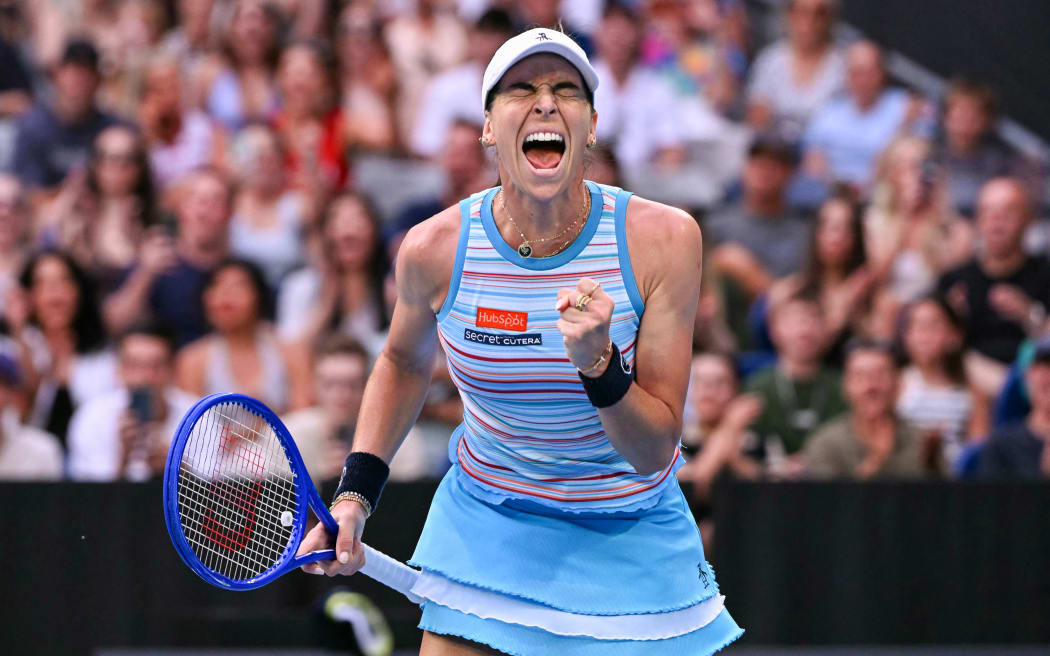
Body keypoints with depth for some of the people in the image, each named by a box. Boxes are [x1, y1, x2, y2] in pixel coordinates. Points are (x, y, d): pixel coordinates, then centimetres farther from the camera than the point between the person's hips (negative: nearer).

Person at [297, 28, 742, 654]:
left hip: (633, 535, 0)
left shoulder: (663, 239, -19)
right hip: (484, 527, 0)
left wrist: (598, 363, -35)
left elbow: (652, 453, -17)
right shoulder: (435, 249, -15)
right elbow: (405, 361, 10)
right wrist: (356, 492, 1)